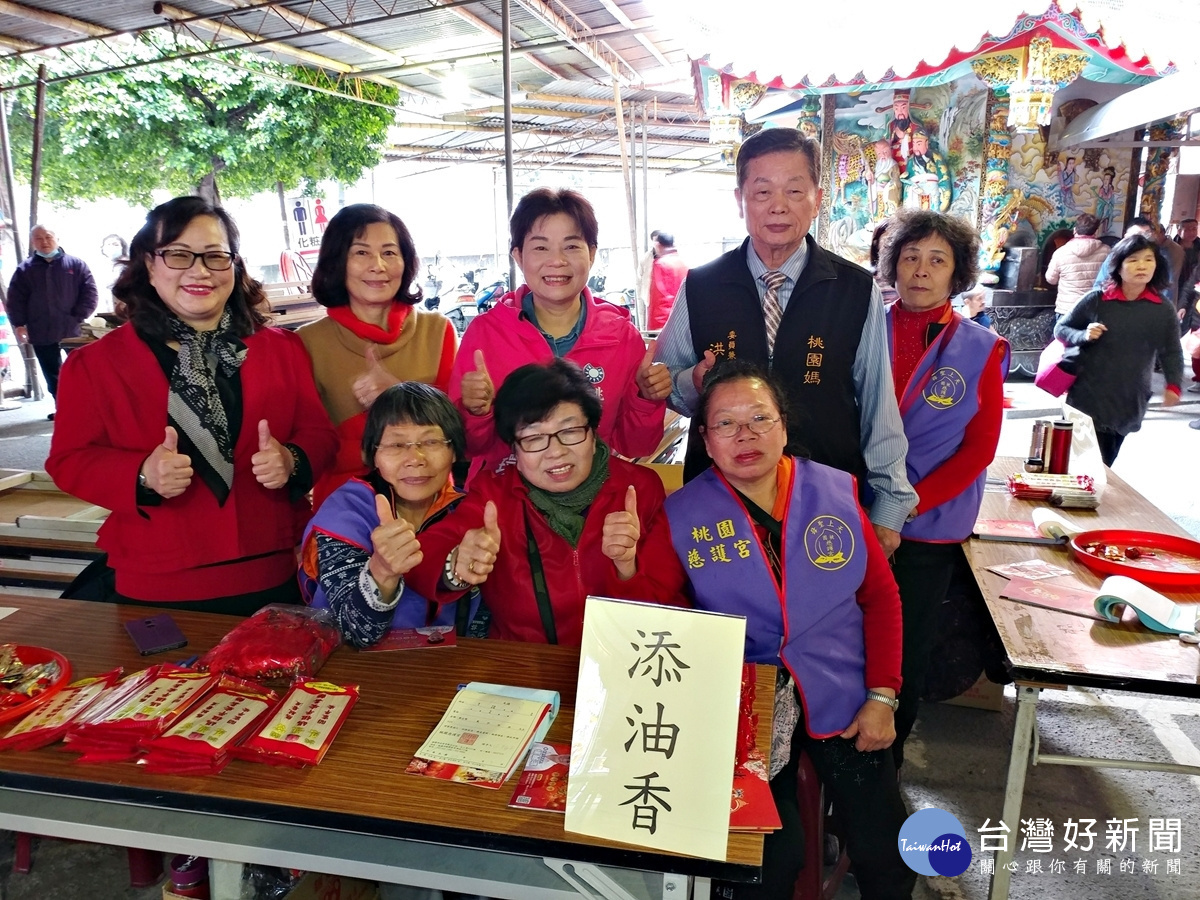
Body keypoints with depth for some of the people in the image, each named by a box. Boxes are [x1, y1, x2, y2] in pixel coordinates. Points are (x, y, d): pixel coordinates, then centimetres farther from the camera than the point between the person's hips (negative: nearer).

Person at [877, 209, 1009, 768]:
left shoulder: (981, 350, -2)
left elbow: (979, 448, -3)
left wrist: (908, 504, -13)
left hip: (929, 526, 0)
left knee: (909, 644, 11)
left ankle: (889, 753, 32)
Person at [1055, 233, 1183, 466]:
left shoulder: (1163, 310, 1)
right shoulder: (1096, 300, -5)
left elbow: (1172, 352, 6)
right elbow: (1060, 329, 5)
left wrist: (1173, 385, -10)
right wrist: (1084, 336, -15)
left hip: (1129, 402, 2)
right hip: (1087, 397, -2)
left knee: (1104, 466, 7)